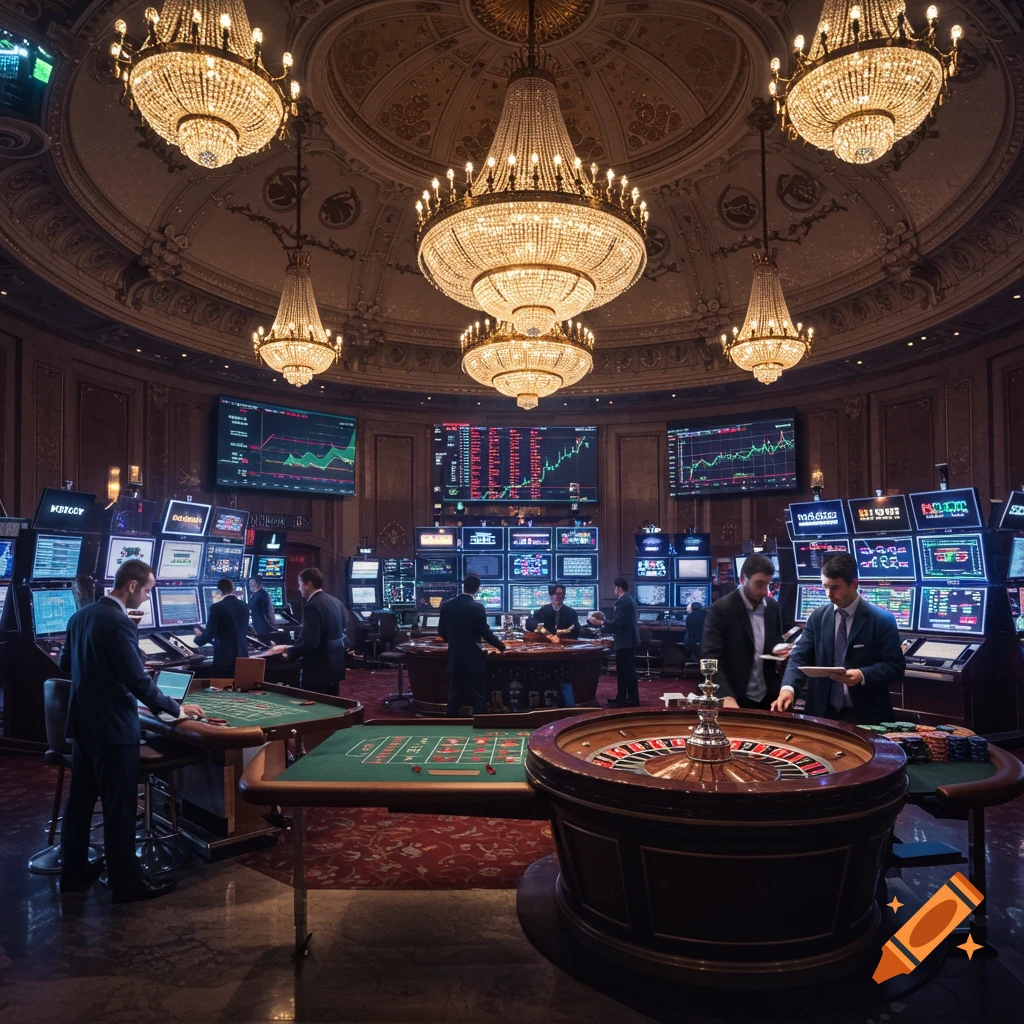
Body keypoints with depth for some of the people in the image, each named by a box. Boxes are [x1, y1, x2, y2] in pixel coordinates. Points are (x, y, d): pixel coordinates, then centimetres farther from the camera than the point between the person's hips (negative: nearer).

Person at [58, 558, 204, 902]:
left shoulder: (80, 616, 7)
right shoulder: (119, 623, -22)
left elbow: (65, 664, 19)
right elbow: (139, 680, -22)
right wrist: (176, 709, -11)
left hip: (82, 722, 9)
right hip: (112, 726, -9)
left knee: (80, 799, 18)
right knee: (119, 807, 1)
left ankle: (73, 872, 30)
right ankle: (126, 883, 11)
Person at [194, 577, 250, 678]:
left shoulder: (217, 607, -12)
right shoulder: (244, 606, 6)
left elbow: (210, 634, -13)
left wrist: (198, 639, 9)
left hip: (224, 656, -5)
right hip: (242, 654, 5)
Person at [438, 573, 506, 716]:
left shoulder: (447, 605, 0)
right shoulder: (477, 607, -14)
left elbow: (441, 632, 7)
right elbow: (486, 633, -12)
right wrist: (501, 646, 4)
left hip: (454, 659, 5)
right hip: (473, 659, -5)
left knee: (454, 696, 13)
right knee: (478, 698, 4)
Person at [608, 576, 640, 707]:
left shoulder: (622, 601, -18)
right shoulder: (629, 599, 14)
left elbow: (616, 623, -23)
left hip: (624, 640, -11)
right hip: (629, 639, 11)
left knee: (627, 670, -4)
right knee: (624, 670, 14)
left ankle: (633, 699, 1)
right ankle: (621, 697, 20)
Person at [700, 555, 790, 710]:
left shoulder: (772, 607, 4)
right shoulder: (721, 609, -14)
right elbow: (710, 657, -18)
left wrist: (780, 650, -7)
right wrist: (726, 697, -29)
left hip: (768, 697, 5)